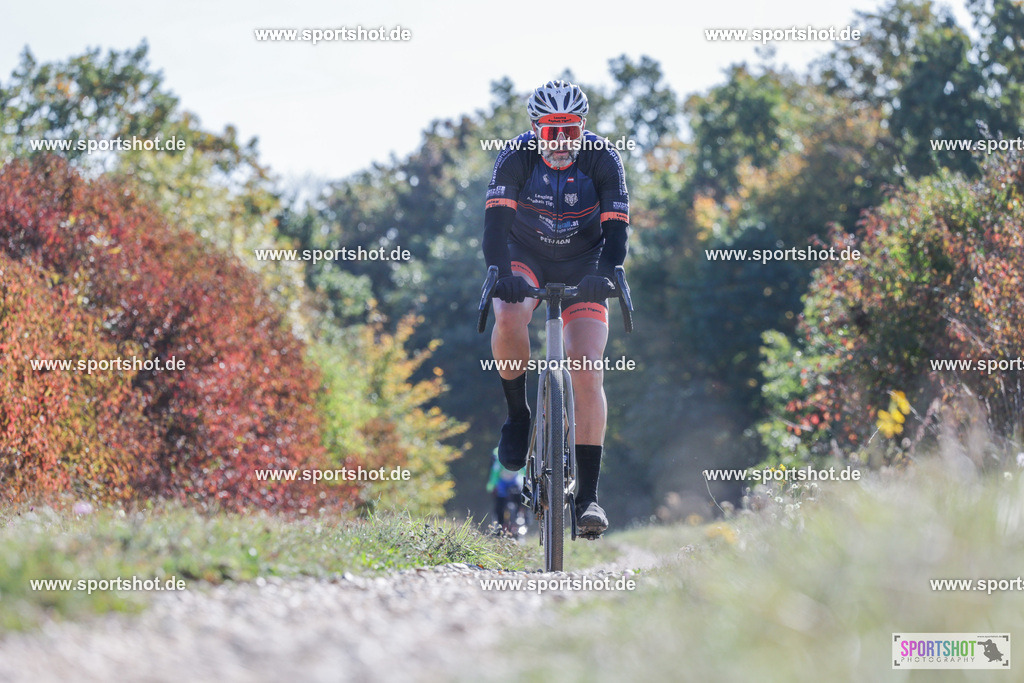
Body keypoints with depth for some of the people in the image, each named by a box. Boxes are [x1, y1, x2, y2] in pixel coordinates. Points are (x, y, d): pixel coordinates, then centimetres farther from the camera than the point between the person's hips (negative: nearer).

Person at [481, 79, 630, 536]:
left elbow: (615, 228, -22)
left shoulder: (602, 160, -19)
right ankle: (517, 413, -8)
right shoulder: (516, 157, -20)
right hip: (525, 257, 0)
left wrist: (604, 274, -41)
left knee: (587, 372, -15)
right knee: (509, 319, -35)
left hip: (582, 265, 0)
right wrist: (500, 273, -46)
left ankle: (588, 495, -13)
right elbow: (495, 221, -28)